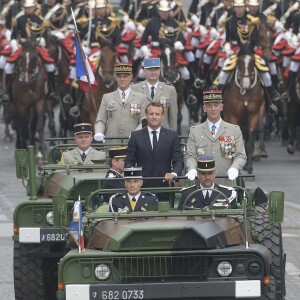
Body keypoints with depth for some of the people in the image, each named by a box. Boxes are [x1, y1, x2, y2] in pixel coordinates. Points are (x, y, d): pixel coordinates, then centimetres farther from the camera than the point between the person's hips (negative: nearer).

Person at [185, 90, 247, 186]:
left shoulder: (234, 130, 9)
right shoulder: (195, 131, 11)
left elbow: (241, 156, 4)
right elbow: (191, 156, 6)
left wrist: (234, 168, -16)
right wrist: (192, 169, -16)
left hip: (226, 183, 0)